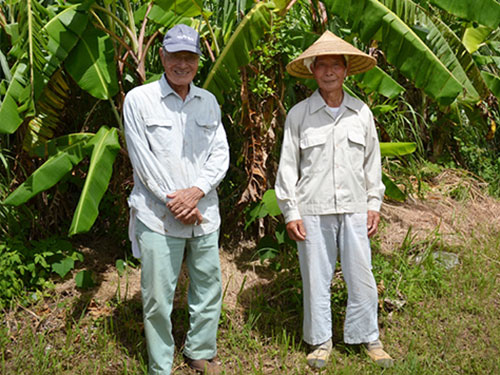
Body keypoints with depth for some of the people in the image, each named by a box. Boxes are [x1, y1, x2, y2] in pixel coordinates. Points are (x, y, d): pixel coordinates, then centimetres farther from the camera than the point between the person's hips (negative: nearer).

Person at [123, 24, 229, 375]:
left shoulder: (208, 102, 11)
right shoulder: (138, 100, -2)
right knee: (158, 297, 1)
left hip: (204, 213, 4)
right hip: (158, 216, -4)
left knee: (209, 289, 13)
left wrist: (196, 191, -10)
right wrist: (176, 203, -10)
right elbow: (143, 161, -7)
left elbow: (221, 154, 6)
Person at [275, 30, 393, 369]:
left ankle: (369, 338, 24)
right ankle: (321, 341, 23)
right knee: (316, 278, 6)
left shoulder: (361, 112, 6)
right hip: (313, 211, -2)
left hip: (354, 209, 2)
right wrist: (291, 212, -2)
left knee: (362, 276, 7)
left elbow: (372, 161, 13)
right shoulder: (298, 115, -1)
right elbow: (287, 166, 1)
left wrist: (374, 204, 9)